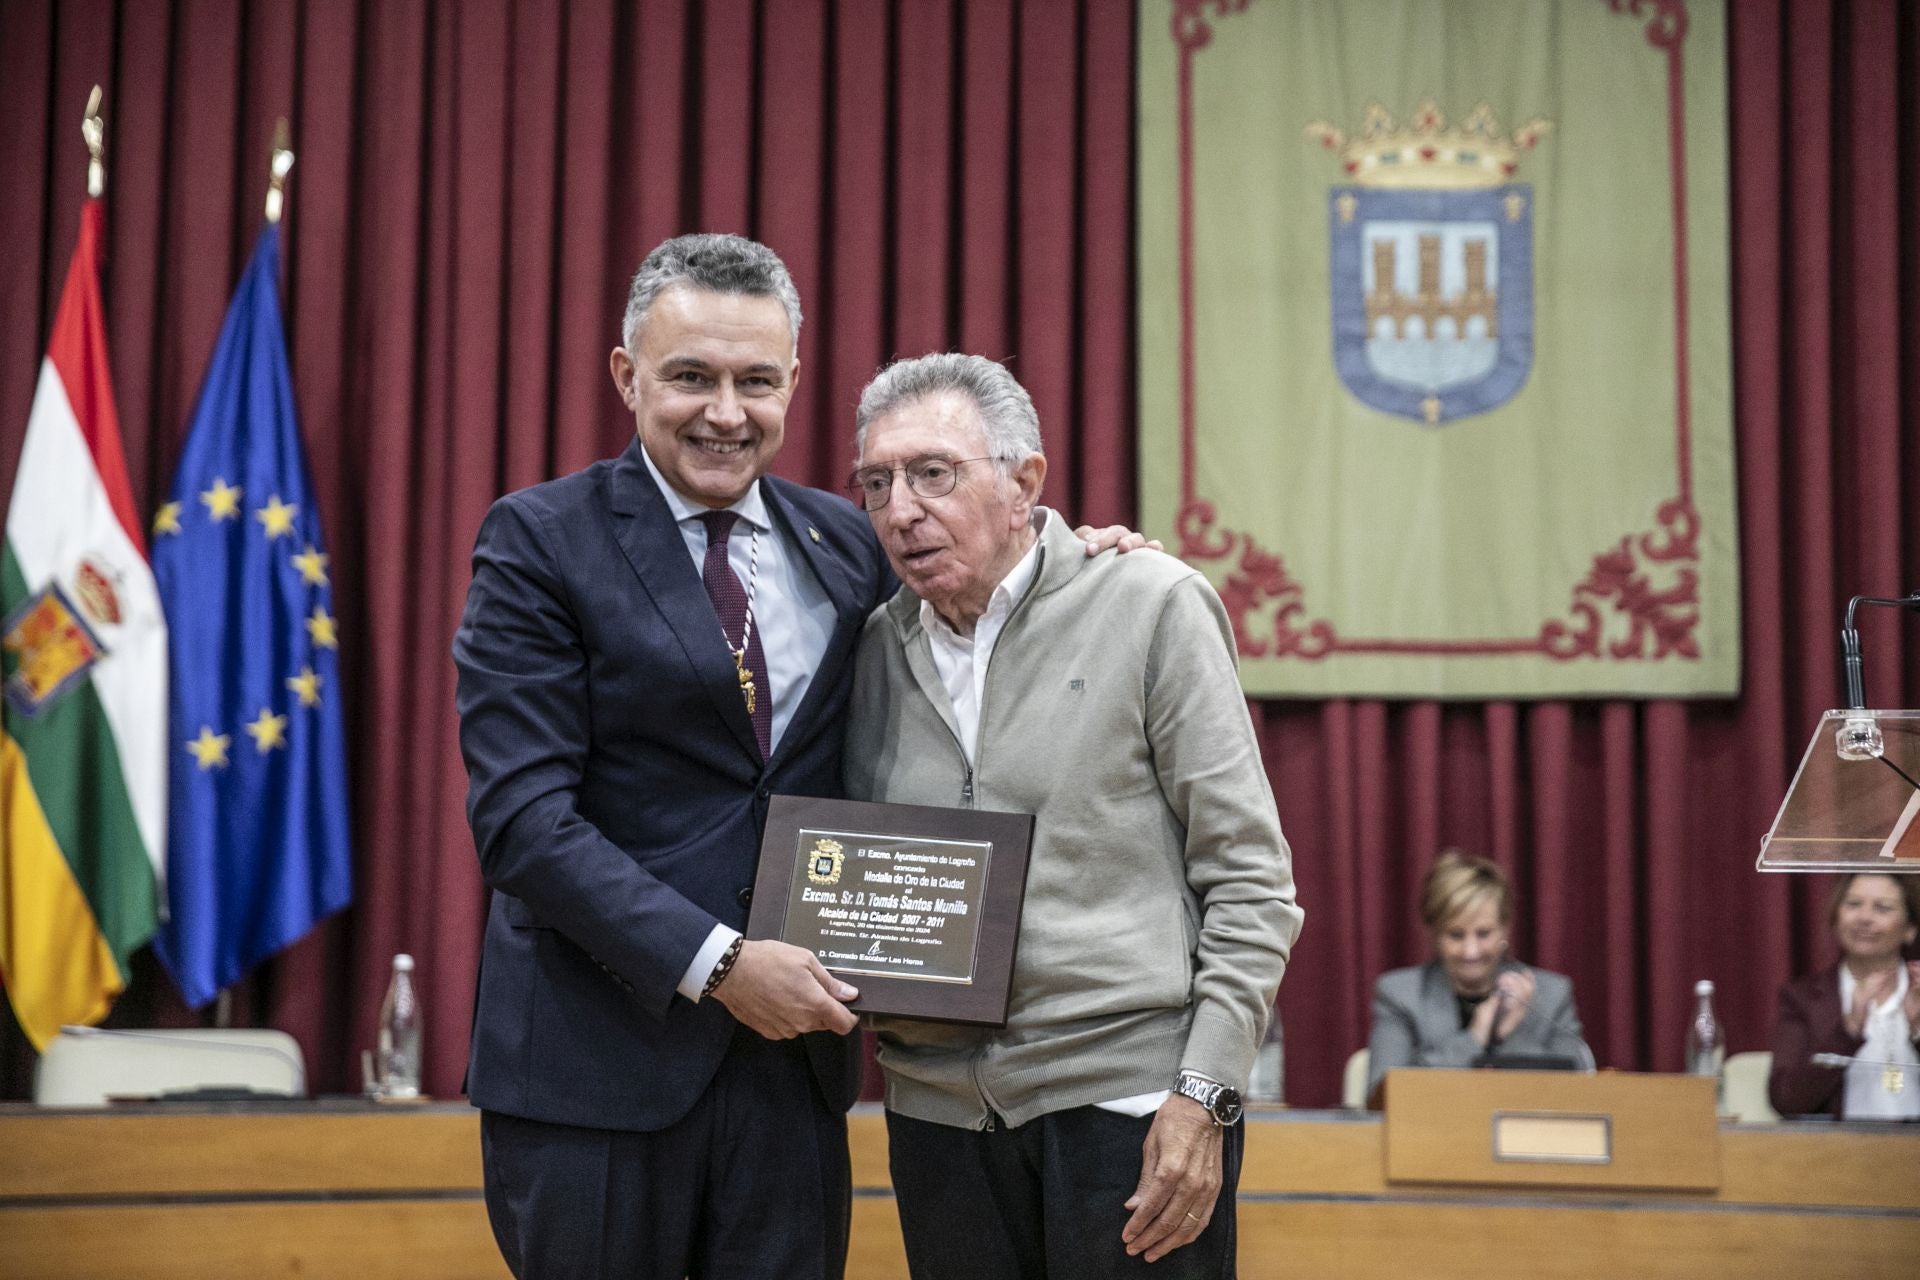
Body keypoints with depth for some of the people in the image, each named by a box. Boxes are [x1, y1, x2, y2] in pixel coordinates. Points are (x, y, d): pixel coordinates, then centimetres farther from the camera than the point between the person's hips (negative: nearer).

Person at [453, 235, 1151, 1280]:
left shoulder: (843, 541, 11)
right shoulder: (541, 542, -5)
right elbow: (522, 818, -12)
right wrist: (715, 964, -19)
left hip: (794, 1056, 4)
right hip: (599, 1065, -4)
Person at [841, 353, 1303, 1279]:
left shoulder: (1152, 606, -3)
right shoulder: (878, 647, 9)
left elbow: (1249, 878, -4)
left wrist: (1204, 1097, -10)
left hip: (1127, 1098, -4)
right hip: (938, 1109, 4)